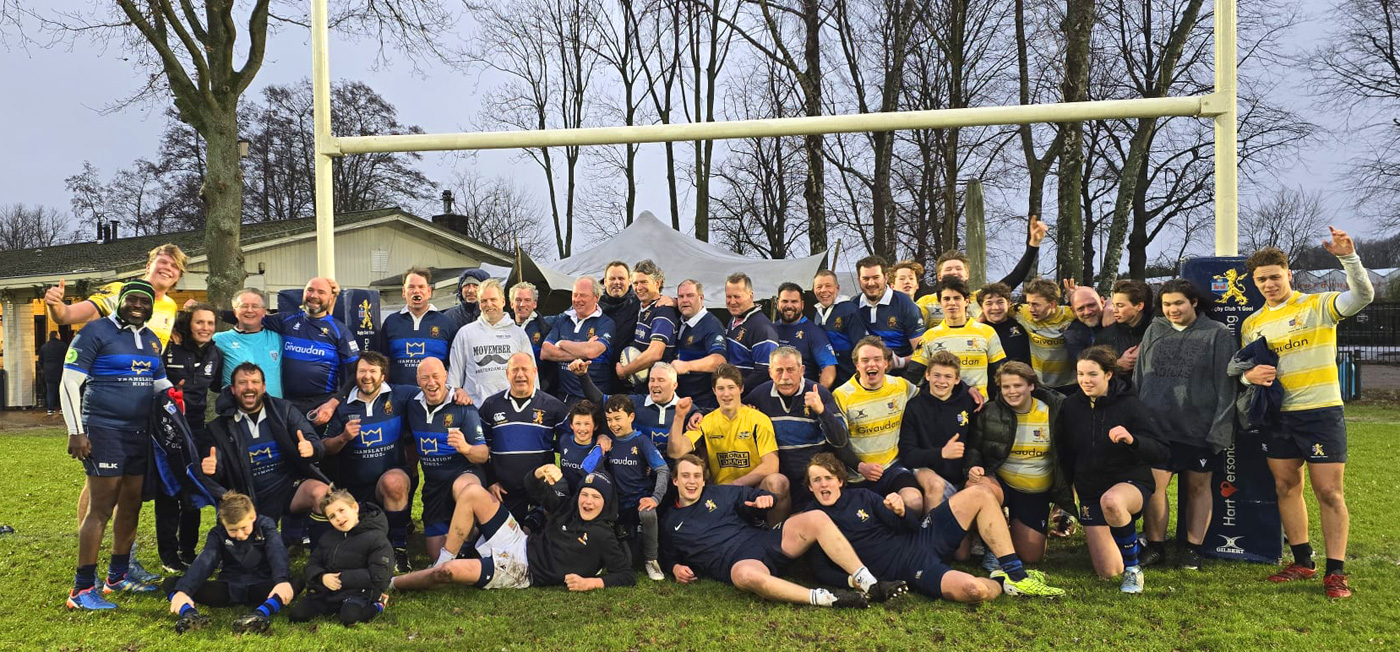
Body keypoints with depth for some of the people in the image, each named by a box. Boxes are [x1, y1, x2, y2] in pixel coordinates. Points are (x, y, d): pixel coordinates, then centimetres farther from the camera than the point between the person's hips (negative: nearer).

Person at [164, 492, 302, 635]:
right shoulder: (217, 534, 0)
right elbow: (204, 562, -17)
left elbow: (277, 553, -23)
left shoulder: (266, 526, -5)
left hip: (260, 588, -2)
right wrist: (182, 590, -35)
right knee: (170, 583, -14)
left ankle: (261, 613, -57)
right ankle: (190, 614, -44)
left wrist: (282, 580, -43)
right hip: (228, 589, 2)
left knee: (297, 582, -33)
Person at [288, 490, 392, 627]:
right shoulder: (328, 537, 11)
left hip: (357, 593, -6)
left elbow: (378, 577, -16)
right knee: (295, 614, -11)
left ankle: (374, 607, -2)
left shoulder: (376, 538, -11)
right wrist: (322, 577, -13)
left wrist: (342, 578, -16)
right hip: (324, 590, 6)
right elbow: (312, 564, 11)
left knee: (350, 617, -33)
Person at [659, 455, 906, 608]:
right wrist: (676, 567, 3)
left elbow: (751, 495, 21)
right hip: (737, 563, -4)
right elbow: (669, 556, 26)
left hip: (765, 540, 4)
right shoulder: (669, 523, 17)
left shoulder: (718, 493, 20)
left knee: (816, 519, -21)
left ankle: (865, 581, -25)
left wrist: (763, 498, -2)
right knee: (748, 575, -45)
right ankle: (826, 599, -43)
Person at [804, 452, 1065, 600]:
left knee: (980, 494, -3)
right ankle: (1001, 583, 4)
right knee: (974, 590, -34)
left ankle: (1015, 573, -1)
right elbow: (823, 570, -10)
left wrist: (901, 512, -16)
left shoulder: (860, 496, 9)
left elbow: (911, 525, 9)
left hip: (919, 537, 6)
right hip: (909, 567, -6)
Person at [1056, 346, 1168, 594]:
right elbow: (1063, 452, 13)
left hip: (1131, 482, -4)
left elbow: (1160, 452, -18)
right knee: (1108, 572, -2)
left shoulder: (1130, 405, -11)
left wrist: (1132, 440, -36)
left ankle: (1132, 566, -15)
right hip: (1090, 491, 4)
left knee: (1111, 501, -42)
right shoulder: (1071, 406, -1)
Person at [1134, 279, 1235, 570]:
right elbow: (1139, 377, 14)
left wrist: (1220, 429, -9)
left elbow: (1225, 385, -3)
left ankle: (1193, 549, 19)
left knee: (1198, 486, 8)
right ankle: (1155, 546, 10)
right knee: (1153, 485, -4)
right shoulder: (1153, 331, 11)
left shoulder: (1218, 335, 0)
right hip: (1155, 425, 2)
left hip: (1199, 428, -2)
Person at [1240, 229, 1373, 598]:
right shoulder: (1252, 324, 11)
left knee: (1329, 491, -3)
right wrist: (1249, 375, -9)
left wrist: (1348, 257, -33)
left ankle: (1336, 572, 4)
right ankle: (1302, 561, 21)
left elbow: (1363, 295, -20)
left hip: (1322, 412, -5)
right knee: (1286, 487, 9)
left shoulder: (1318, 305, -3)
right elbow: (1246, 370, 15)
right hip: (1278, 416, 5)